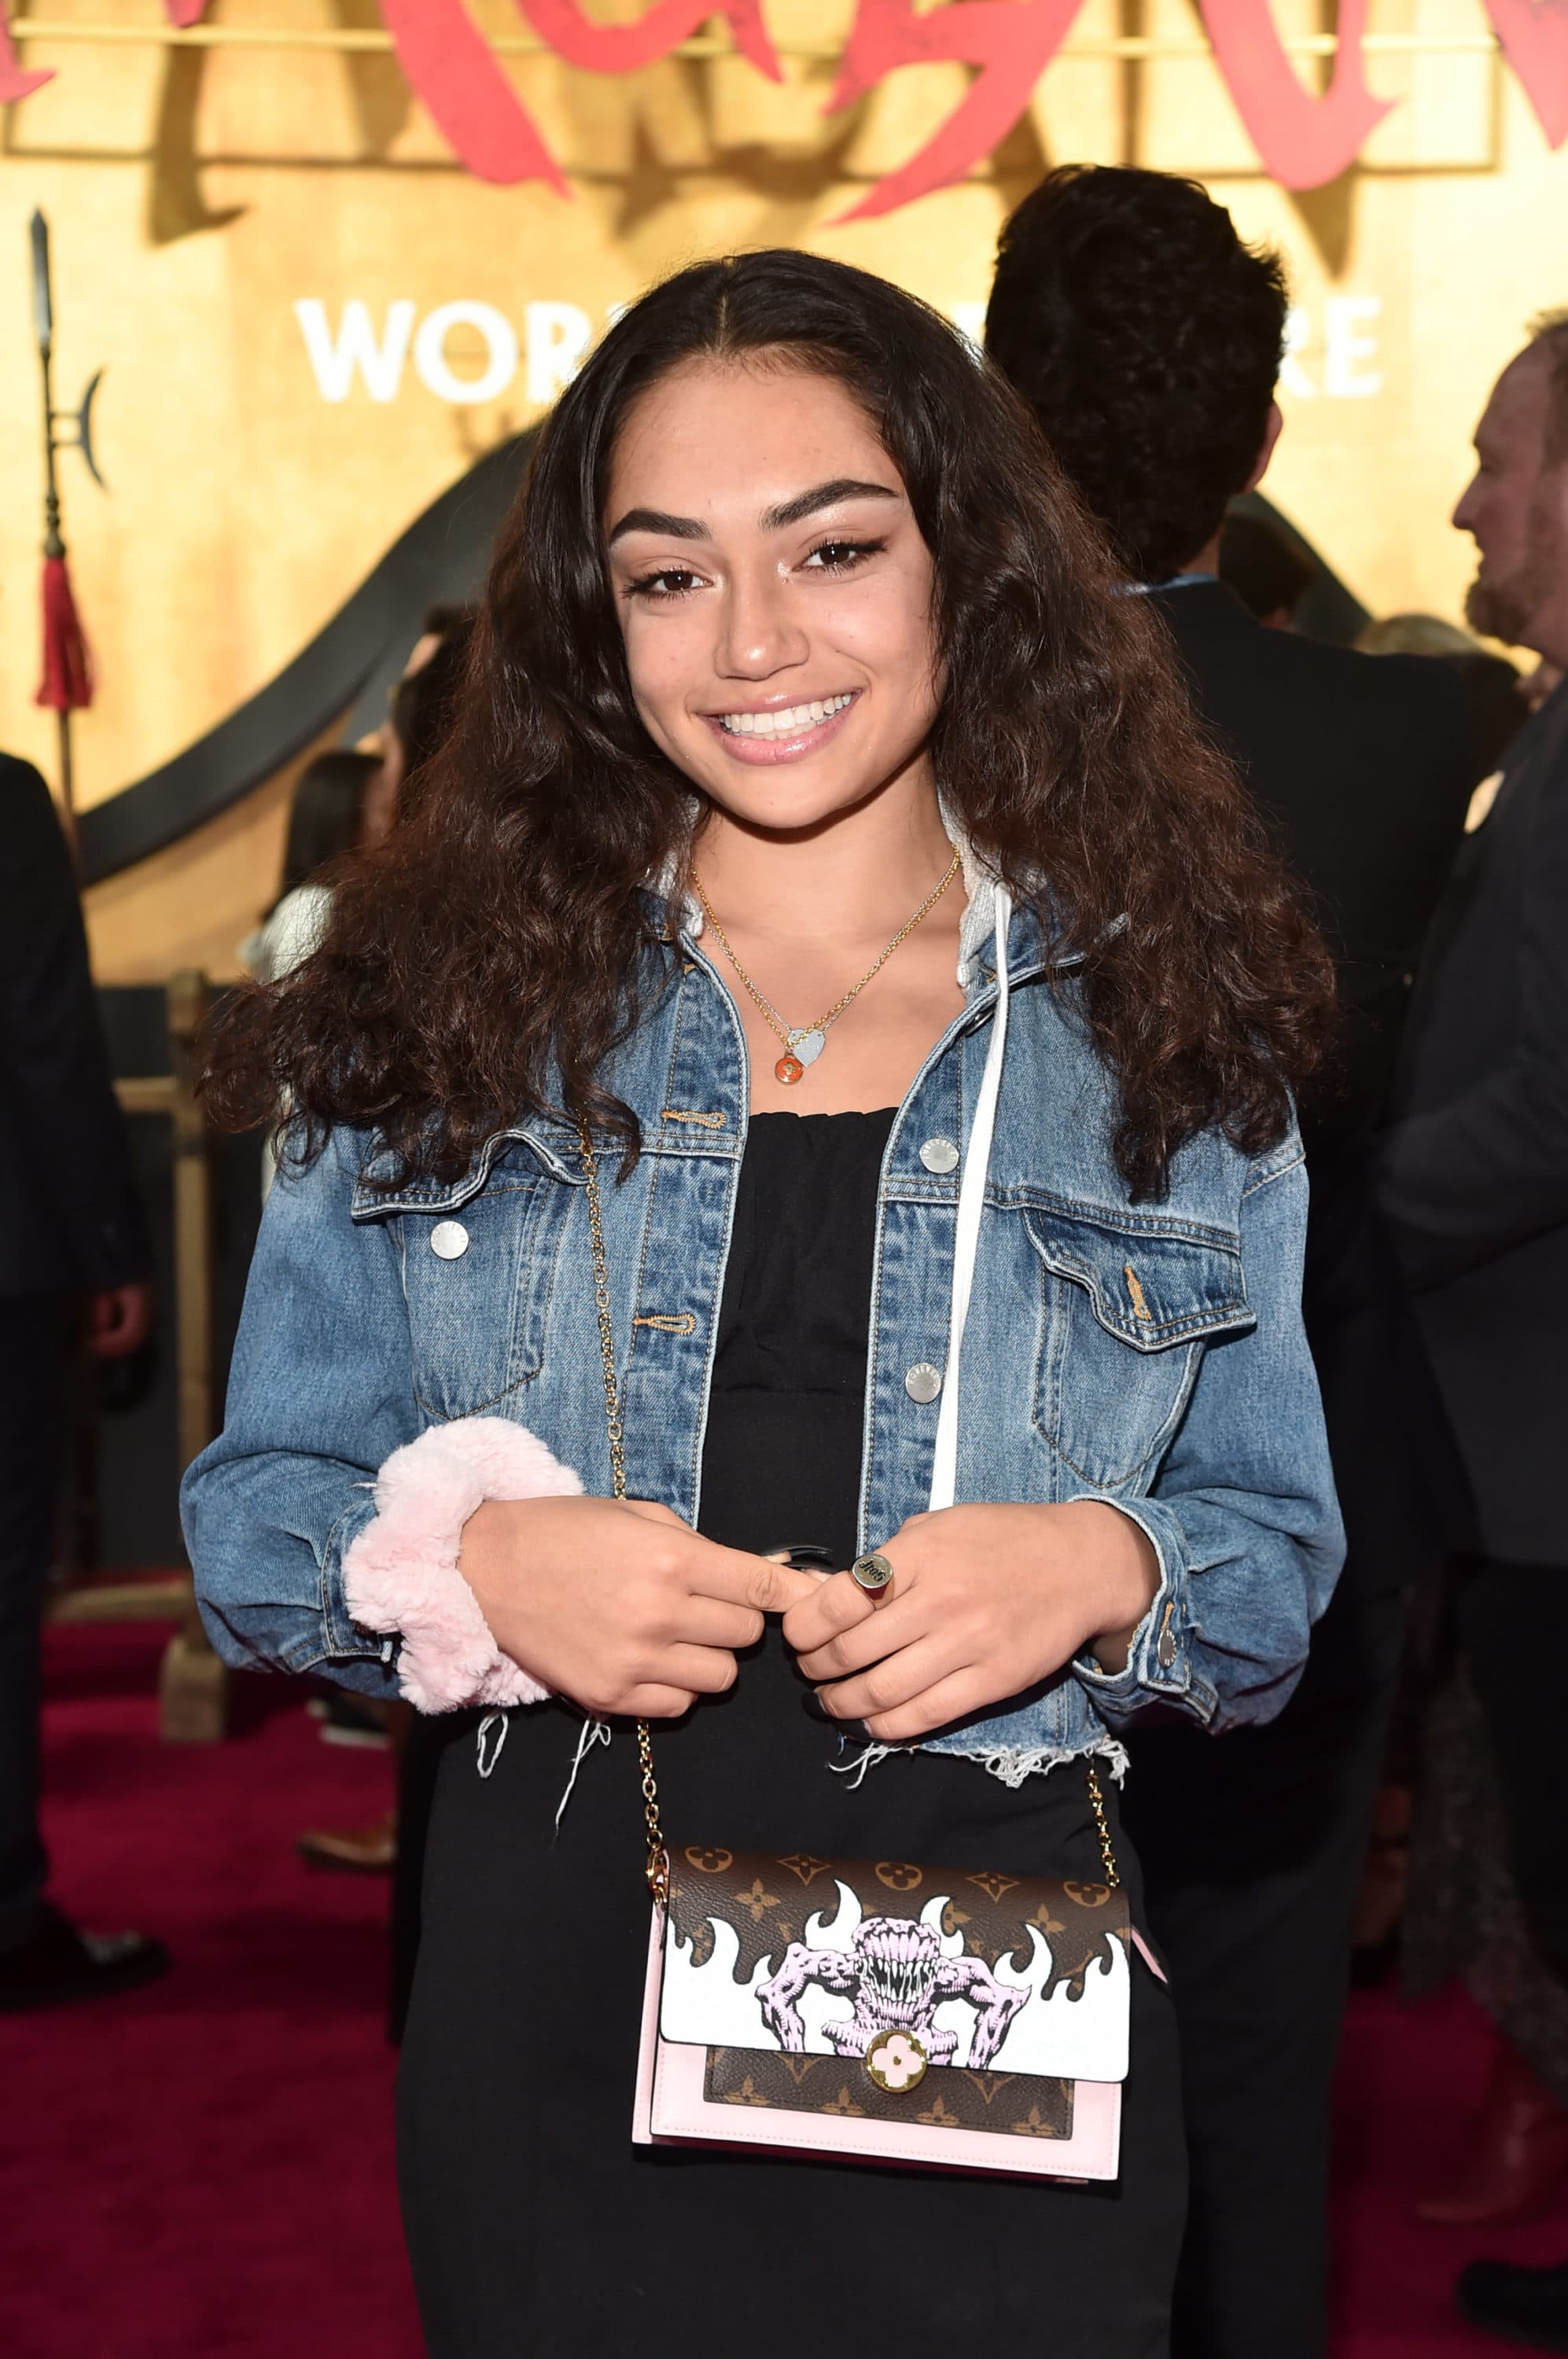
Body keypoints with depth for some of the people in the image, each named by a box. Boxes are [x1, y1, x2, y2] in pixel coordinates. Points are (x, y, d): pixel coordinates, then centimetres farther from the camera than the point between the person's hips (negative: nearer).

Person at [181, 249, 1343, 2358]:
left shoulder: (1161, 1028, 2)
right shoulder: (448, 1010, 2)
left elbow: (1280, 1562, 5)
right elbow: (257, 1509, 4)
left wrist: (1111, 1569, -16)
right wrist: (471, 1565, -16)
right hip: (556, 2003, 0)